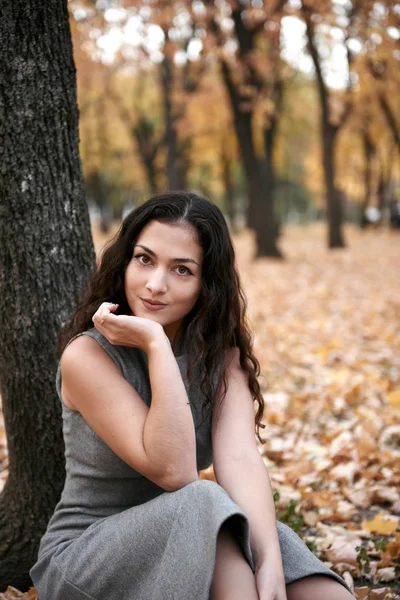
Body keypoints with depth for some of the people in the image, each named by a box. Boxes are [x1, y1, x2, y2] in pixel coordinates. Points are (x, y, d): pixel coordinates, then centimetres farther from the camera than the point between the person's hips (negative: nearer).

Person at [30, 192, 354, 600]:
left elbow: (240, 458, -19)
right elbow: (173, 472, -25)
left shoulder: (222, 354, -1)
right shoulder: (87, 356, -16)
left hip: (187, 546, 4)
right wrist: (156, 345, -28)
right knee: (204, 506, -33)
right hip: (84, 558, -3)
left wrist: (271, 565, -33)